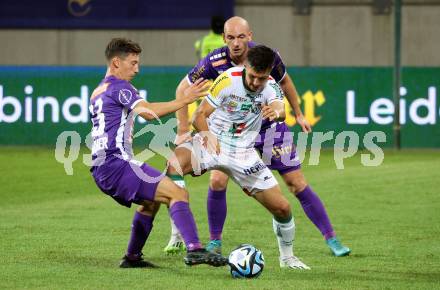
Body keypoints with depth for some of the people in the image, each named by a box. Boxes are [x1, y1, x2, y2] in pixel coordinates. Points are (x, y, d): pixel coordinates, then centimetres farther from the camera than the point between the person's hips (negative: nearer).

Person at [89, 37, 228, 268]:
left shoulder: (97, 93, 24)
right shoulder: (118, 86, -6)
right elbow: (148, 112, -22)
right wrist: (184, 100, -22)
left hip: (101, 169, 10)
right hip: (116, 164, -10)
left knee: (151, 201, 31)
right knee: (178, 194, -18)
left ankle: (132, 258, 31)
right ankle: (194, 249, -35)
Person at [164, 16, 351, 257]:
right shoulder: (214, 62, -21)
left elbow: (284, 81, 4)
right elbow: (183, 89, -9)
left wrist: (298, 114, 12)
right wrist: (183, 130, -12)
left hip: (270, 126, 0)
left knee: (297, 183, -2)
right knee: (217, 181, -16)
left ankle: (331, 239, 6)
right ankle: (214, 242, 3)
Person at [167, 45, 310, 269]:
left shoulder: (271, 87, -7)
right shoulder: (228, 80, -14)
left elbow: (281, 111, -29)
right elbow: (200, 116, -11)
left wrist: (277, 112, -54)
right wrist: (207, 134, -32)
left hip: (243, 154, 3)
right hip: (213, 143, -3)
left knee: (282, 207, -2)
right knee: (173, 164, -35)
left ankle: (287, 257, 27)